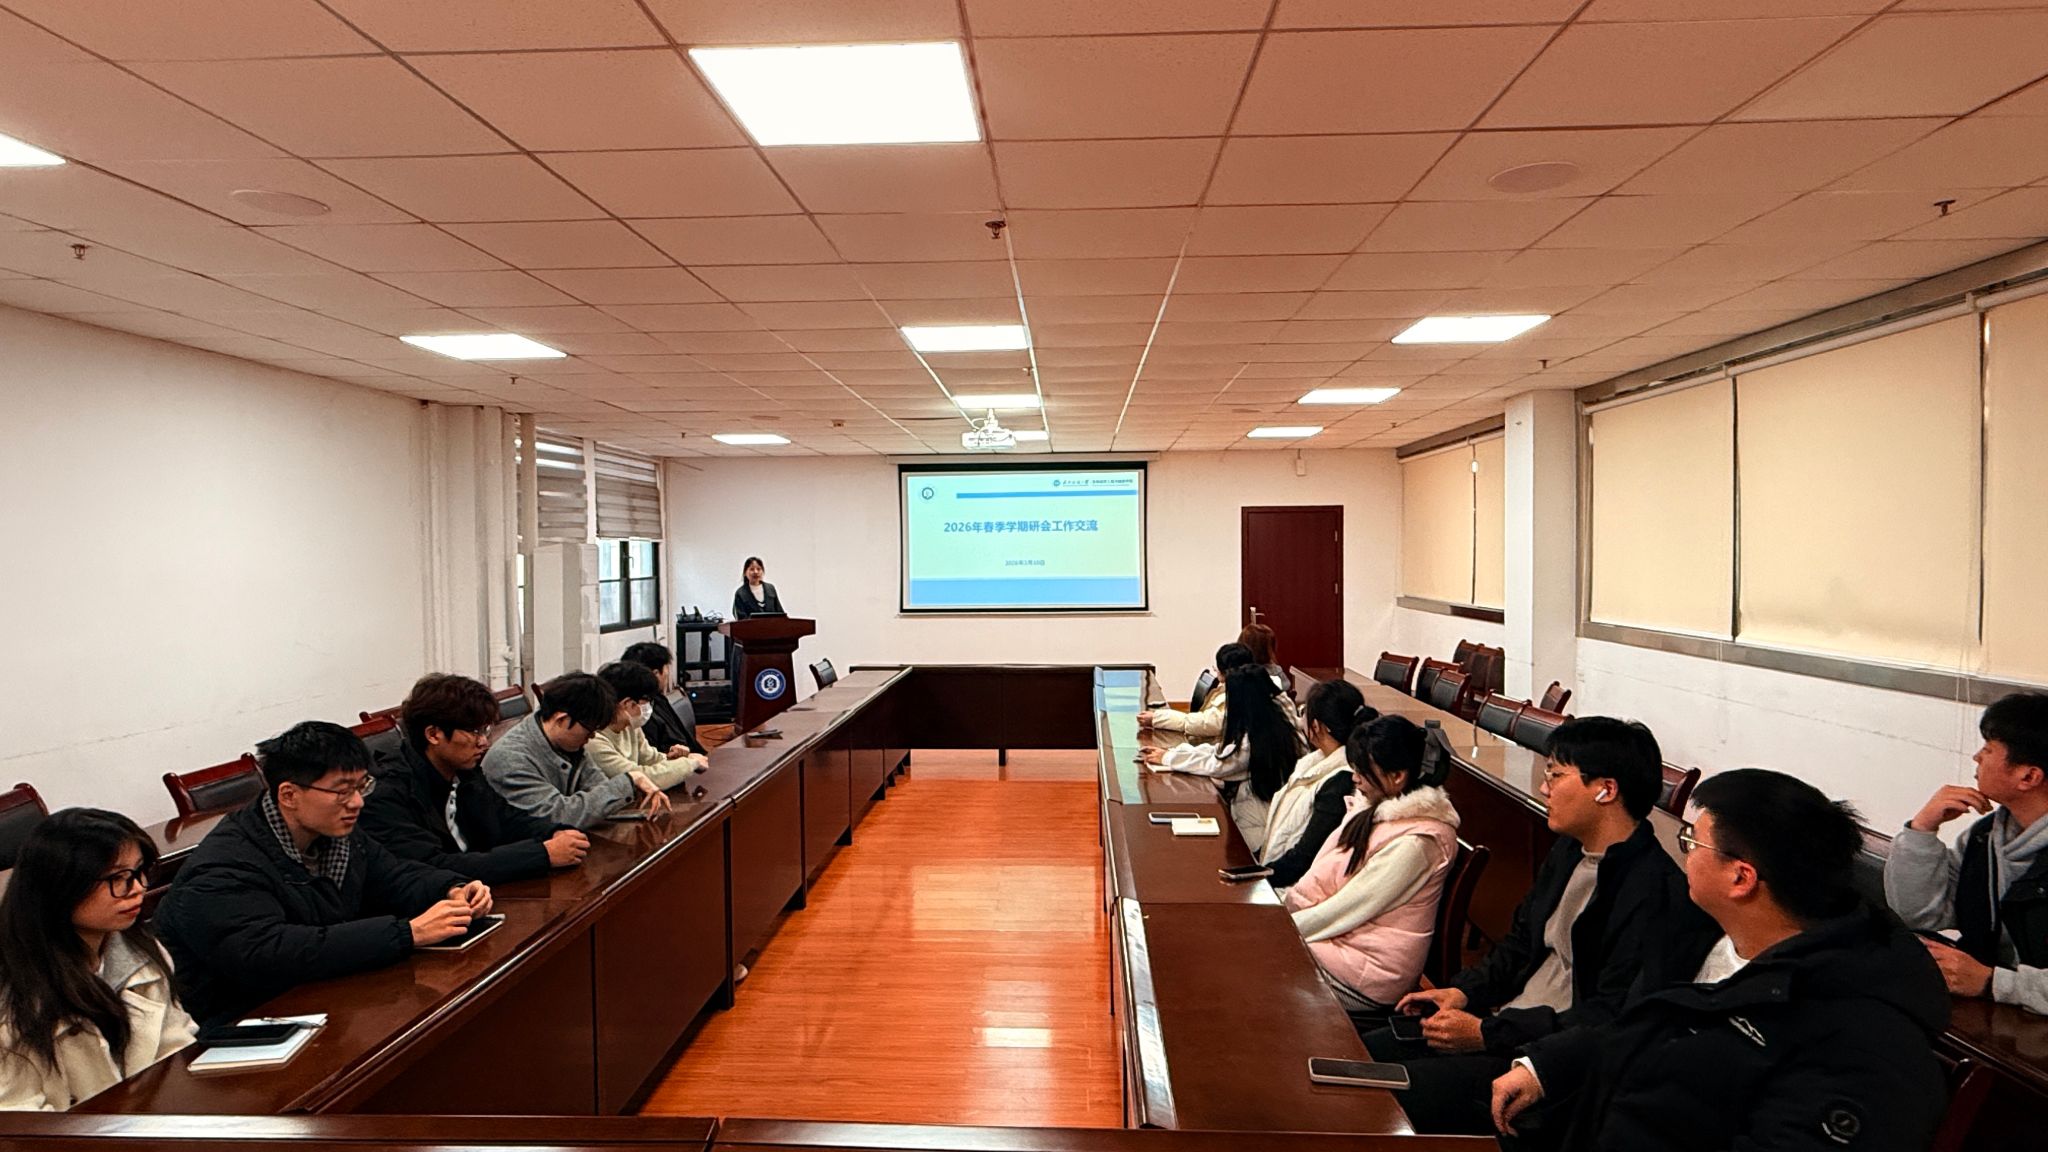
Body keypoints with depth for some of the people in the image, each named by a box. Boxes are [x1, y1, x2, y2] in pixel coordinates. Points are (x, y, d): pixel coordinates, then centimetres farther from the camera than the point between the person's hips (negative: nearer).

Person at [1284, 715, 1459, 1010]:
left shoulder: (1415, 841, -22)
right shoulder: (1376, 808, 5)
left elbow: (1349, 908, -20)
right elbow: (1320, 879, 8)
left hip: (1370, 971, -8)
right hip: (1342, 937, 8)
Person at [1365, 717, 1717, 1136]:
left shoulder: (1658, 894, -20)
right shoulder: (1569, 851, 9)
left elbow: (1610, 1021, -23)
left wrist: (1487, 1035, -22)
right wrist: (1463, 991, 3)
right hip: (1503, 1021, 9)